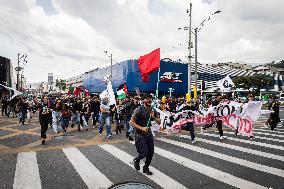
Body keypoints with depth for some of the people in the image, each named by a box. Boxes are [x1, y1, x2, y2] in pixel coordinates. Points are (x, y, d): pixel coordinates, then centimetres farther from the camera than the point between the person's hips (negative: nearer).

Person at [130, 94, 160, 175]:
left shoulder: (152, 110, 2)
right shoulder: (139, 110, -16)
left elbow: (159, 122, 5)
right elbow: (131, 122, -17)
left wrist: (154, 117, -15)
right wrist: (141, 128, -25)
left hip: (149, 134, 6)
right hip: (140, 135, -6)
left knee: (151, 153, 7)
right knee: (144, 153, -6)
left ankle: (146, 168, 30)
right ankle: (136, 160, 28)